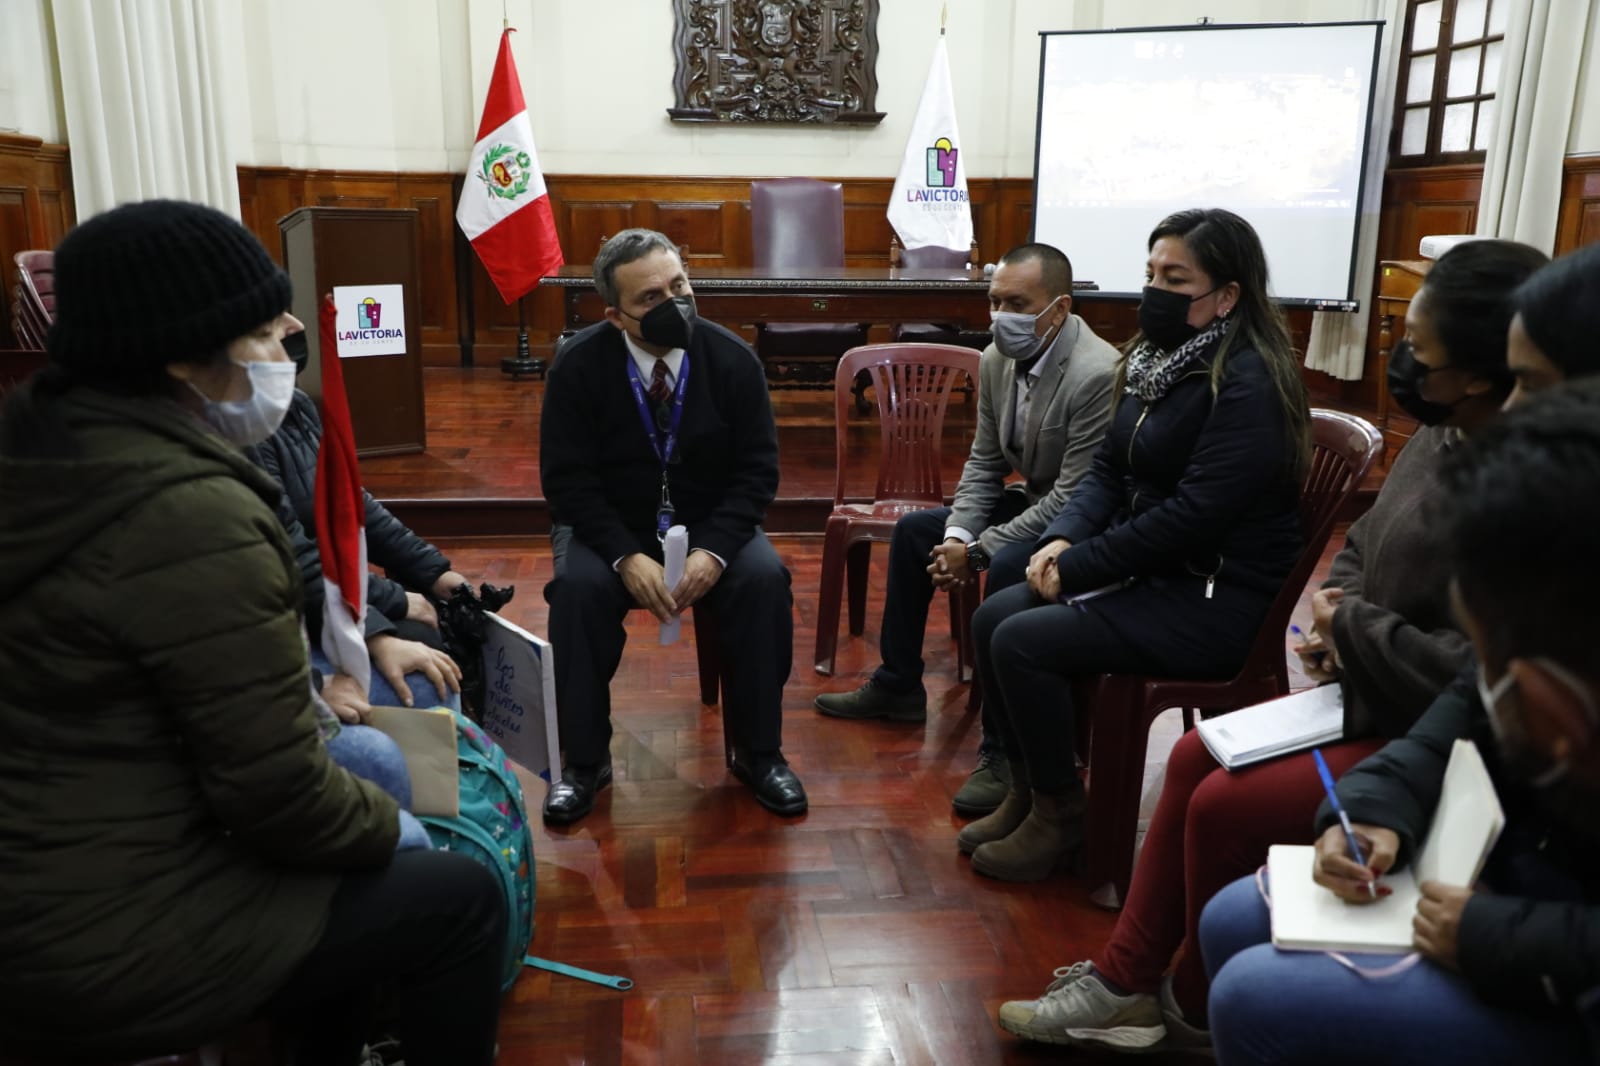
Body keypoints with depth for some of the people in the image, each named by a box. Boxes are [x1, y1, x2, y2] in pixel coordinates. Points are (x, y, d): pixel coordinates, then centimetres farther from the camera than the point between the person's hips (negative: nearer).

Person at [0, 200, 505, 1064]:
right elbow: (275, 791, -22)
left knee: (338, 862, 25)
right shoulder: (192, 515, -26)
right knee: (459, 898, 1)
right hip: (101, 939, -9)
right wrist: (384, 824, -3)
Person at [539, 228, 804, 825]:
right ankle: (584, 760, -11)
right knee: (577, 587, -31)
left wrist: (714, 550, -25)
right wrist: (627, 557, -28)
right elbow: (567, 480, -13)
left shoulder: (731, 358, -10)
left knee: (765, 580, -26)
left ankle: (759, 754, -8)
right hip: (608, 525, -1)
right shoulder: (579, 365, -12)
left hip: (711, 524, 1)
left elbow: (757, 471, -8)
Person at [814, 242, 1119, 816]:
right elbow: (983, 461, 6)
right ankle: (898, 687, 26)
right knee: (915, 529, 11)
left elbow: (1076, 498, -29)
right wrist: (957, 535, -10)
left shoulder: (1097, 374, -29)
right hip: (1034, 503, 9)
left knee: (1007, 569, -35)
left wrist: (978, 551, -24)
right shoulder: (996, 360, -3)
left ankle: (1006, 750, -20)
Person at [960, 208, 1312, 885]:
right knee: (992, 618, -2)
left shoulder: (1248, 385, -20)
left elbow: (1194, 516, -26)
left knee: (1023, 642, -18)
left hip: (1216, 599, -9)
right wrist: (1064, 537, -8)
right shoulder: (1157, 359, 8)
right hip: (1150, 570, 9)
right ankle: (1026, 793, 13)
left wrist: (1077, 568, -19)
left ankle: (1059, 816, 2)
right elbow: (1108, 469, 11)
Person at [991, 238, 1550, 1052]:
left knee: (1226, 804, -13)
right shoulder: (1445, 437, 3)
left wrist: (1352, 626, -17)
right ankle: (1123, 980, 14)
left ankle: (1199, 1011, 15)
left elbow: (1474, 670, -33)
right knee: (1196, 760, 5)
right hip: (1372, 698, 10)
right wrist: (1332, 612, -4)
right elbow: (1366, 546, 16)